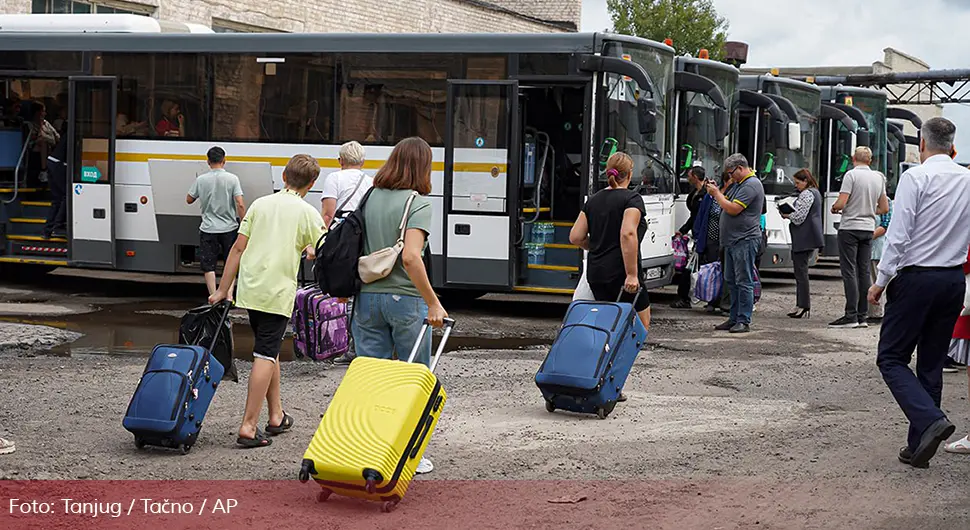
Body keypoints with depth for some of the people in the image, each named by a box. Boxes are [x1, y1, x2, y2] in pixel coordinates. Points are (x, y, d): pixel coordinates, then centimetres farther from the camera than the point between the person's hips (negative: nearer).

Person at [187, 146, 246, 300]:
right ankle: (229, 296, 7)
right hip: (229, 228, 0)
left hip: (208, 229, 0)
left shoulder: (200, 180, -4)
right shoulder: (232, 179, -7)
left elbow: (189, 200, 9)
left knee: (208, 266, 7)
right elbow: (240, 204, -12)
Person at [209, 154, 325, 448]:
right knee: (265, 355, -4)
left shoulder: (260, 204, 8)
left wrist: (223, 290, 10)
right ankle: (248, 426, -10)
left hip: (250, 289, 5)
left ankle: (276, 416, 27)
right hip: (278, 292, -5)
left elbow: (238, 247, 7)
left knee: (269, 350, 19)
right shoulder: (307, 213, -3)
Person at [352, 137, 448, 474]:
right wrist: (433, 303, -18)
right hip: (405, 298, -5)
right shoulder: (418, 203, -11)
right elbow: (410, 257, -23)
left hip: (367, 297, 5)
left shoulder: (369, 198, 6)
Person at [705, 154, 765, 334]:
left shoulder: (751, 185, -14)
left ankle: (744, 321, -4)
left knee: (743, 282, -7)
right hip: (732, 241, 10)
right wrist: (716, 191, 7)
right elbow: (727, 203, 20)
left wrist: (716, 193, -9)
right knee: (731, 281, 12)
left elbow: (733, 209, -20)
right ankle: (734, 319, 18)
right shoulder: (738, 184, 19)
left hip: (745, 241, -10)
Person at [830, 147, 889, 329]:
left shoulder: (851, 175, -11)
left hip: (850, 228, -6)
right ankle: (862, 316, 9)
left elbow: (841, 203, -17)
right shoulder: (879, 178, 9)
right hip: (868, 229, 6)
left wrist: (834, 207, 5)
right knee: (864, 271, 8)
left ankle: (851, 315, -11)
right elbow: (884, 208, 14)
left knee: (849, 271, -6)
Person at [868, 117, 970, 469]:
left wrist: (881, 281, -7)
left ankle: (930, 420, -18)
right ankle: (919, 447, 15)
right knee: (931, 364, 12)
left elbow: (898, 236, -14)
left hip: (917, 278, -6)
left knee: (891, 358, 3)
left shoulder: (915, 177, -11)